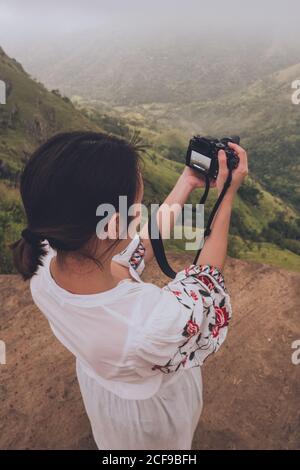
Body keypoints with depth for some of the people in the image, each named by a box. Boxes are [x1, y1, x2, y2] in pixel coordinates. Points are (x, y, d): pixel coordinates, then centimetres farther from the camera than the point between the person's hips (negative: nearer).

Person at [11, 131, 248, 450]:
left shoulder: (42, 266, -31)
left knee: (115, 439, 40)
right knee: (167, 446, 36)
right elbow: (208, 277, -26)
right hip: (154, 405, -3)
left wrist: (186, 183, -11)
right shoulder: (160, 320, -50)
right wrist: (228, 195, -18)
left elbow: (139, 247, -16)